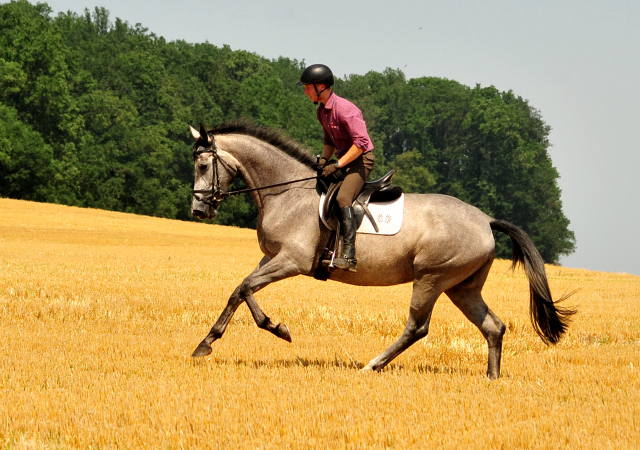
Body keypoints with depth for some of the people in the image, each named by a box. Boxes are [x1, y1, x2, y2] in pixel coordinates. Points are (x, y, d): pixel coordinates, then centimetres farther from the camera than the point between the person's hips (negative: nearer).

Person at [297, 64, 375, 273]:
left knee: (342, 198, -30)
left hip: (361, 160, -10)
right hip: (344, 160, 10)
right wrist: (324, 158, 3)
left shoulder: (344, 109, -20)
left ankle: (349, 256, -38)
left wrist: (337, 164, -25)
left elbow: (361, 142, -25)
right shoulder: (322, 111, 10)